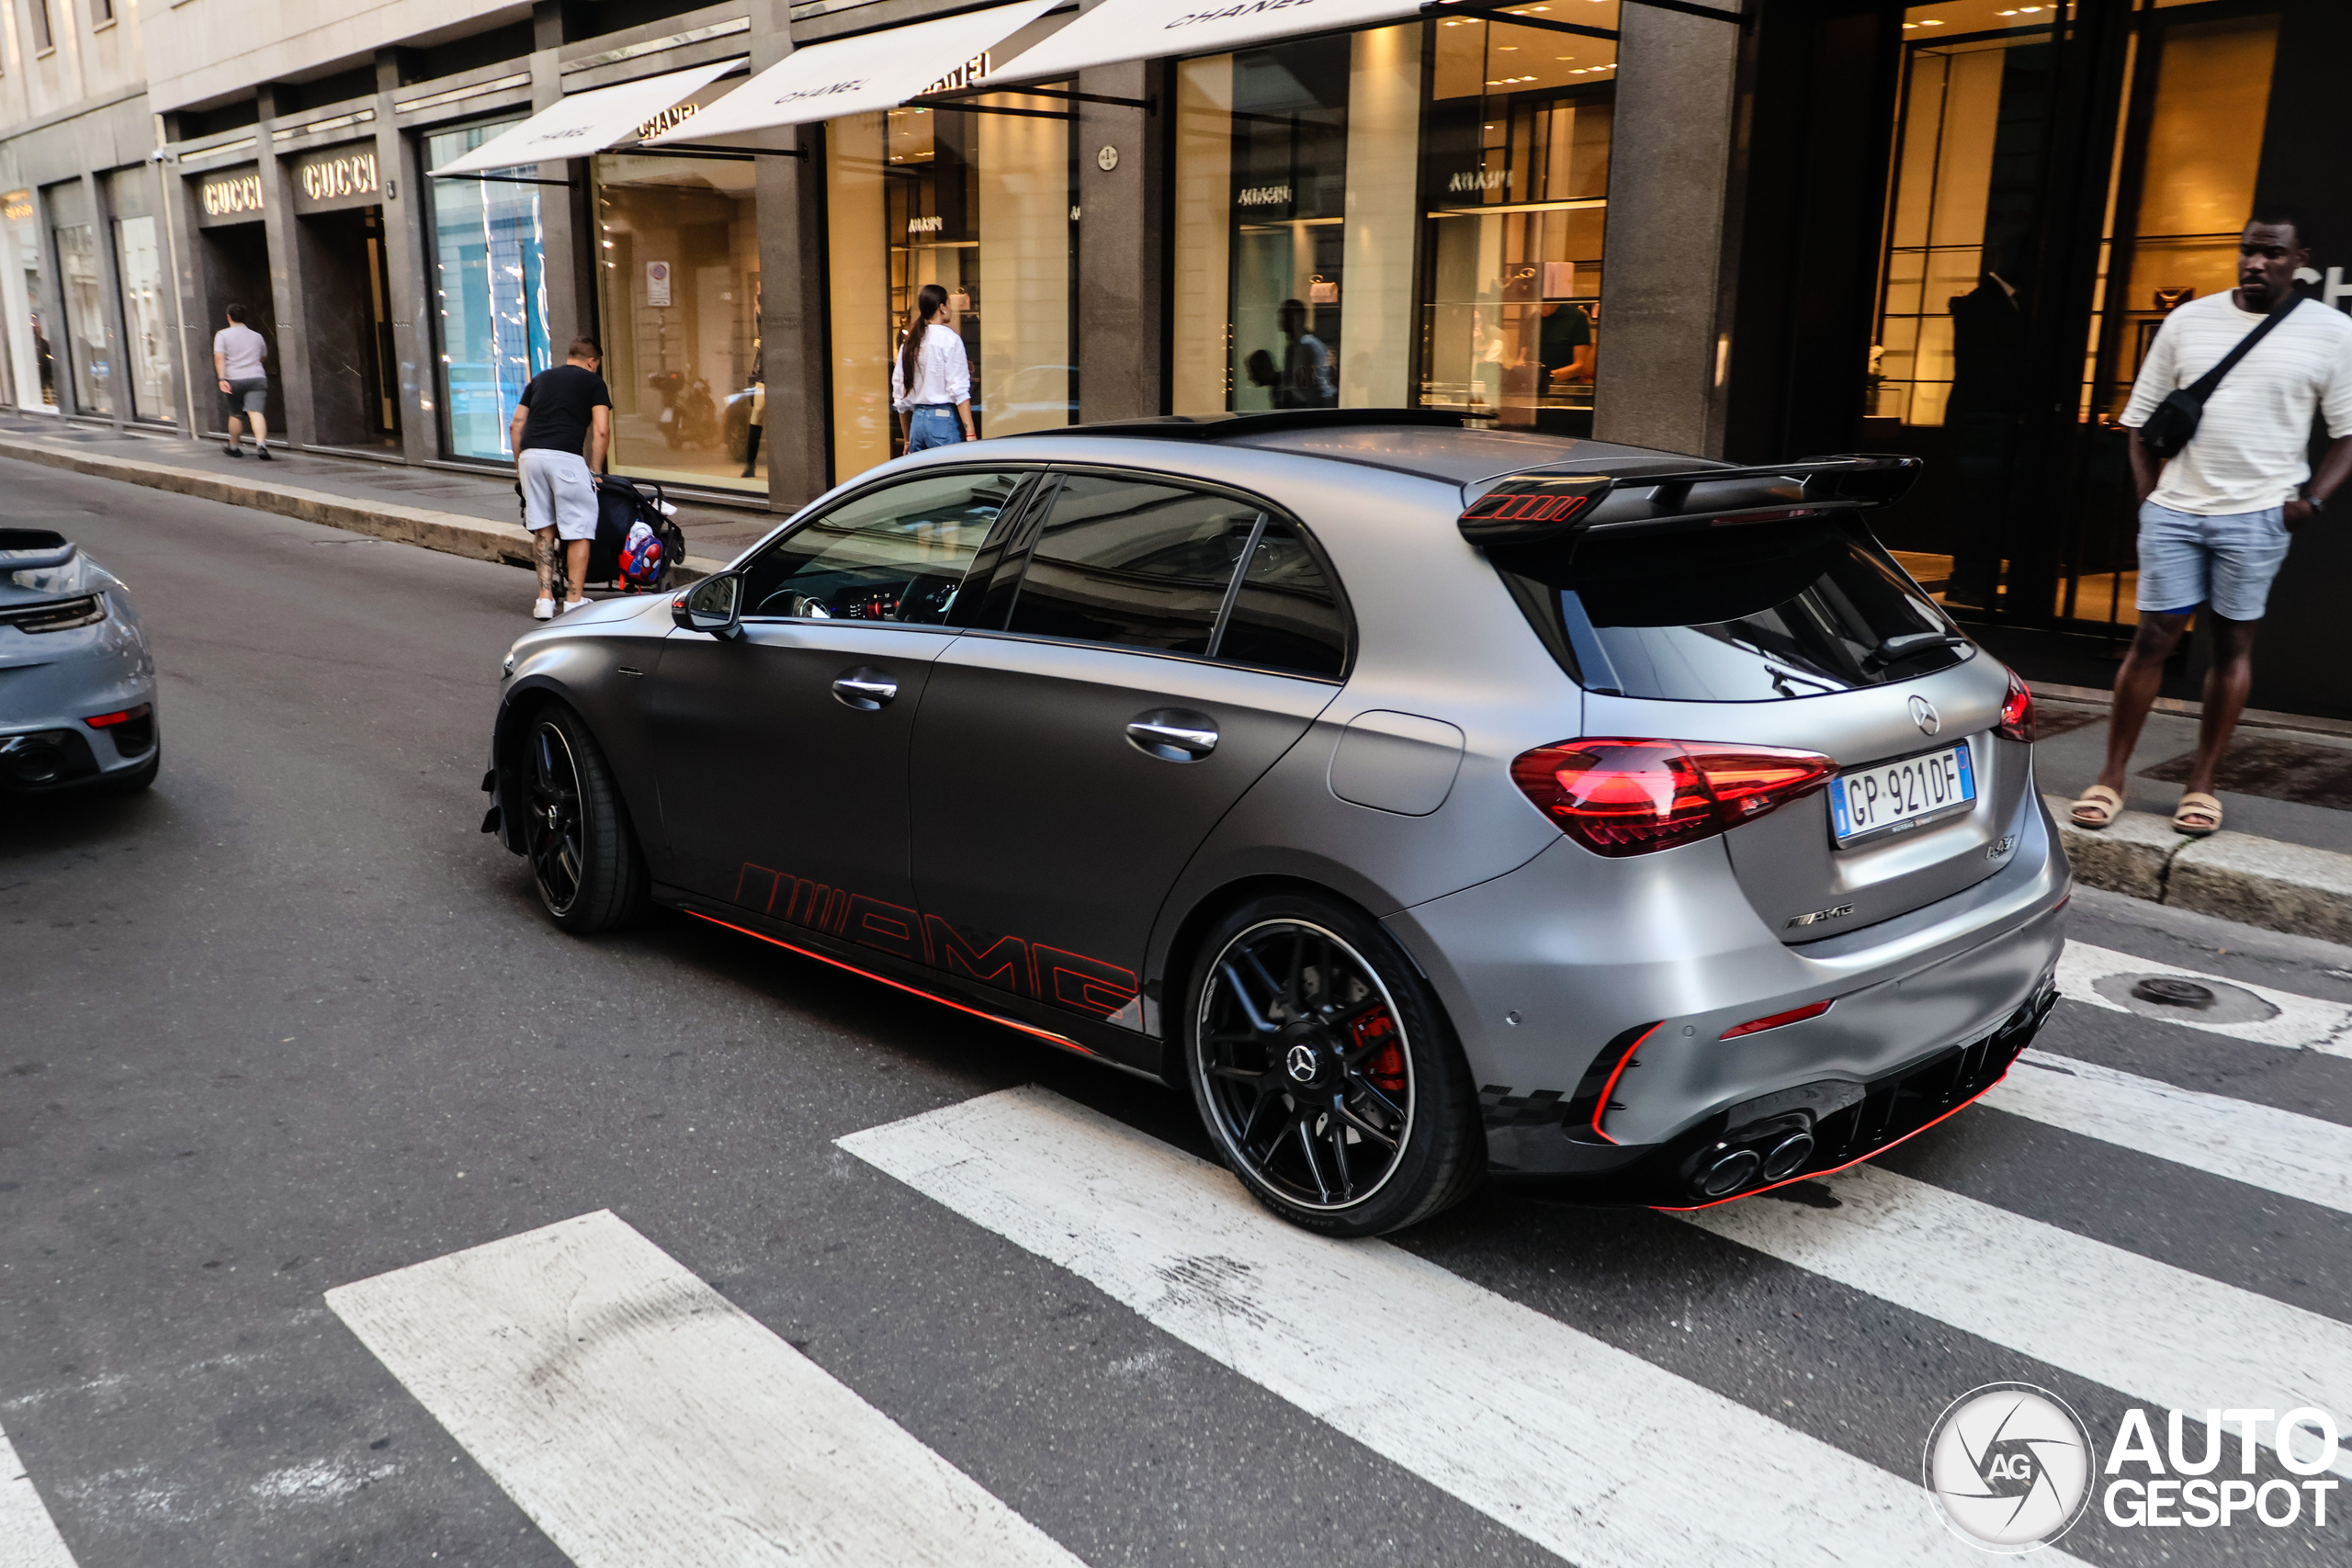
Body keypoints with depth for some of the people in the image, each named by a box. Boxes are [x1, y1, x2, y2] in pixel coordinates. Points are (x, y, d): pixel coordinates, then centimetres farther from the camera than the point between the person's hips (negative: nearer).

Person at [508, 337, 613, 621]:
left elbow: (515, 427, 21)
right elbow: (601, 432, 0)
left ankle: (545, 599, 11)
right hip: (566, 457, -5)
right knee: (579, 532, 4)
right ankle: (574, 601, 4)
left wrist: (519, 467, 26)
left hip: (529, 455, 5)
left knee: (543, 529, 13)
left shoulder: (540, 379, 26)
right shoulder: (594, 382, 12)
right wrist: (594, 471, 8)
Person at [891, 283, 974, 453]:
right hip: (943, 419, -6)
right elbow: (959, 389, -13)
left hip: (917, 420, 6)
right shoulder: (949, 338, -5)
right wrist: (970, 433, -14)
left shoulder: (908, 343, 12)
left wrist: (908, 440, 23)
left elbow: (900, 399, 15)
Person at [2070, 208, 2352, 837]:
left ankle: (2201, 785, 13)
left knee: (2233, 646, 4)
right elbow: (2141, 415, 11)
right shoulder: (2188, 320, 7)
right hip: (2174, 510, 1)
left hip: (2257, 516, -1)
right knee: (2153, 639, 0)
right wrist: (2149, 494, 3)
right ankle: (2111, 778, 7)